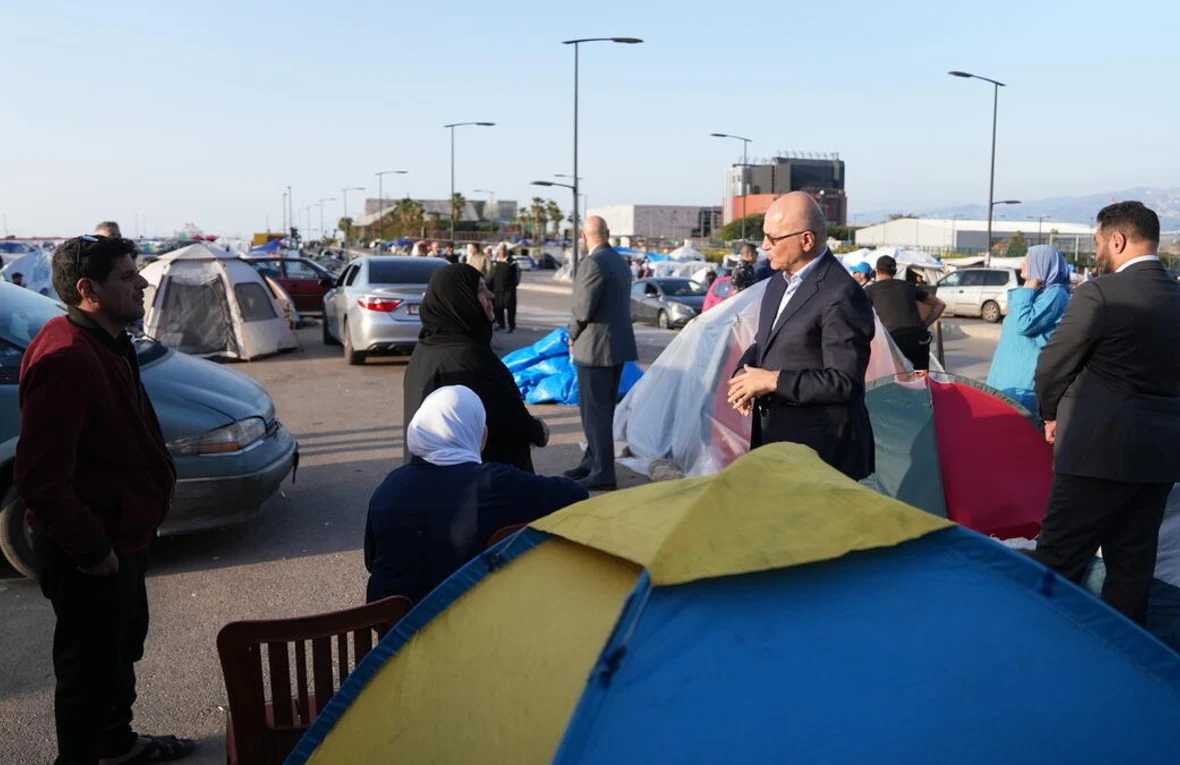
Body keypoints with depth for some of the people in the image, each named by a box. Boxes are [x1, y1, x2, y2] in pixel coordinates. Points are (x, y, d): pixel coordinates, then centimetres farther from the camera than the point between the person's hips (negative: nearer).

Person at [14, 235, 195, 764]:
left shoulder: (106, 344, 7)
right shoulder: (65, 358, -27)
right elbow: (39, 477, -30)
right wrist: (90, 546, -23)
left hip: (121, 533, 11)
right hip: (90, 551, -11)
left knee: (122, 645, 26)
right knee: (90, 662, 7)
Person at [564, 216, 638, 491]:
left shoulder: (592, 262, -16)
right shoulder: (620, 262, 13)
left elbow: (583, 307, -20)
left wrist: (573, 335, -1)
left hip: (595, 346, -9)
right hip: (618, 344, 9)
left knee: (595, 411, -4)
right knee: (601, 409, 17)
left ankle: (602, 474, -1)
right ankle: (593, 462, 28)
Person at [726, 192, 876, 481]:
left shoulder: (841, 296, -19)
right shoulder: (779, 283, 11)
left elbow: (845, 382, -21)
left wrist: (773, 380, -19)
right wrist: (744, 374, -1)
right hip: (774, 437, 9)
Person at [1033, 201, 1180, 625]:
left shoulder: (1099, 293, -14)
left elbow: (1052, 365, -8)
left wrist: (1052, 413, 9)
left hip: (1101, 448, -8)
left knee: (1058, 562, 0)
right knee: (1133, 562, 15)